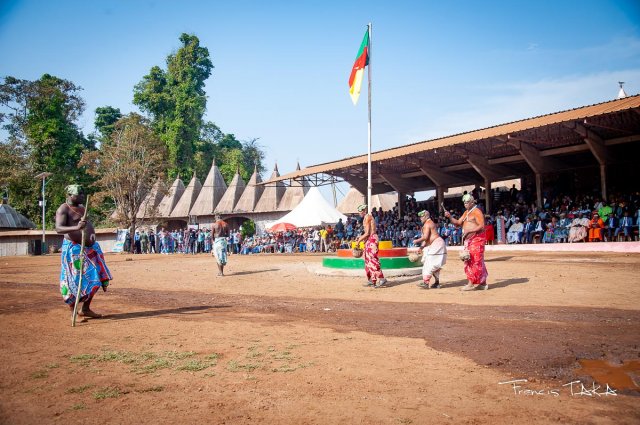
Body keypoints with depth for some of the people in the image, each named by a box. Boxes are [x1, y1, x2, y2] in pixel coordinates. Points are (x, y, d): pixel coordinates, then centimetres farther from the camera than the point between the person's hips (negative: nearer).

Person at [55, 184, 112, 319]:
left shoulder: (81, 207, 15)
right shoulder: (63, 209, -11)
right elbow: (58, 229, -24)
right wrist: (76, 228, -40)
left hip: (90, 247, 9)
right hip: (74, 249, -9)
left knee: (95, 278, 10)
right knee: (75, 282, -5)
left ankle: (86, 309, 22)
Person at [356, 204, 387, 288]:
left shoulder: (367, 217, -11)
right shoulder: (365, 218, 18)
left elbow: (367, 233, -15)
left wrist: (359, 241, -9)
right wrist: (360, 238, 13)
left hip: (372, 239, -10)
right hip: (369, 240, 10)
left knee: (372, 259, -14)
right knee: (368, 260, 11)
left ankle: (381, 278, -16)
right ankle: (371, 280, 15)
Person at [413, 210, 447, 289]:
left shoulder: (427, 224, -13)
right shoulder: (430, 223, 20)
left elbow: (425, 237, -22)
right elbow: (428, 238, 21)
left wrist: (417, 241, -8)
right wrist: (422, 247, 18)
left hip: (436, 245, -11)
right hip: (436, 245, 11)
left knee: (429, 264, -13)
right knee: (435, 265, 14)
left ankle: (426, 282, -16)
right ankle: (437, 282, 18)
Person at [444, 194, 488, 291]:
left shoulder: (477, 212, -9)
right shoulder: (466, 212, 19)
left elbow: (482, 226, -16)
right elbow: (458, 222, 17)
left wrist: (469, 230, -22)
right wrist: (449, 217, 2)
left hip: (477, 239, -9)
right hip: (468, 240, 9)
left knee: (475, 261, -7)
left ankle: (471, 284, -6)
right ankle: (483, 283, 17)